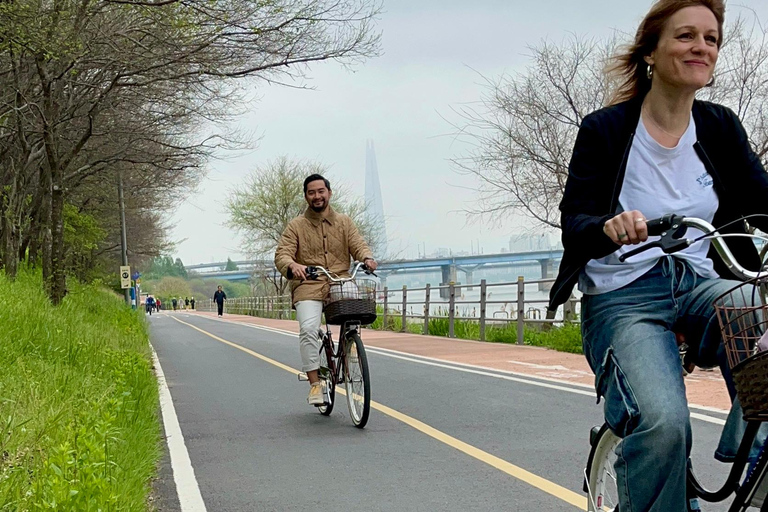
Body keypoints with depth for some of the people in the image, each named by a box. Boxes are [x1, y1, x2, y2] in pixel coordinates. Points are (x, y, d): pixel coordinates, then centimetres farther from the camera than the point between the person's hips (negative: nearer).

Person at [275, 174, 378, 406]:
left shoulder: (344, 222, 17)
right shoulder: (296, 226, 10)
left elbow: (358, 244, 5)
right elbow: (281, 254, -1)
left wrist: (367, 257, -20)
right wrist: (292, 266, -25)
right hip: (308, 286, -1)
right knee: (308, 329, -24)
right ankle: (315, 384, -16)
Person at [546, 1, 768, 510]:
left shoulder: (721, 128, 9)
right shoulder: (604, 130, -3)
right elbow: (572, 224, -9)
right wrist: (609, 227, -33)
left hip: (701, 283, 4)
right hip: (625, 296, -4)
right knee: (662, 422, -29)